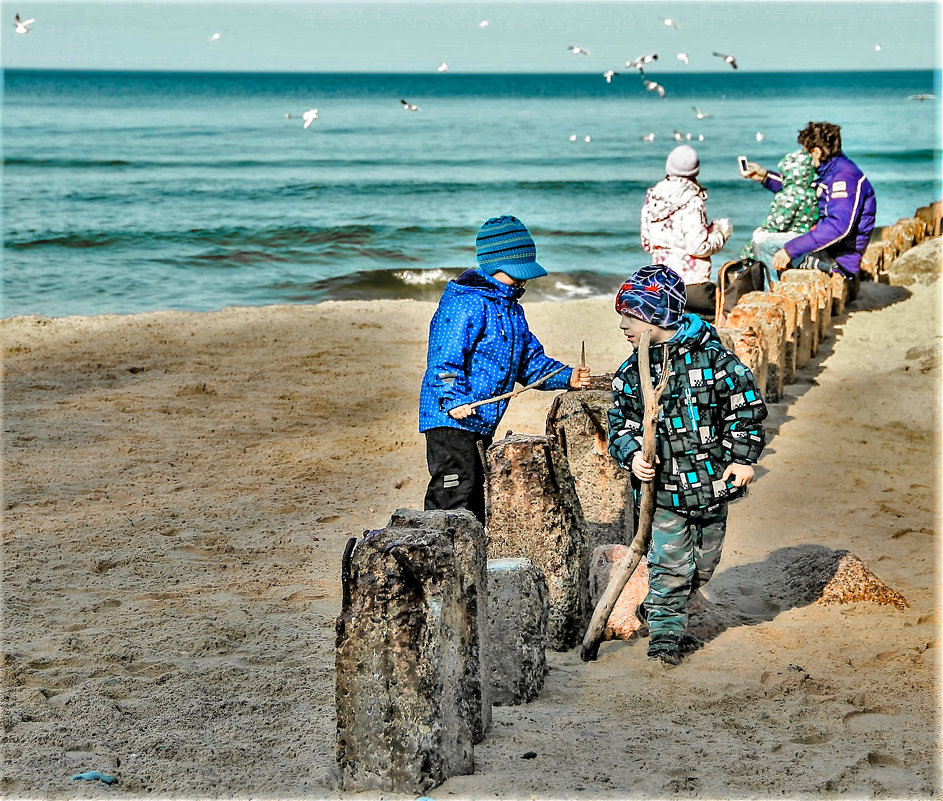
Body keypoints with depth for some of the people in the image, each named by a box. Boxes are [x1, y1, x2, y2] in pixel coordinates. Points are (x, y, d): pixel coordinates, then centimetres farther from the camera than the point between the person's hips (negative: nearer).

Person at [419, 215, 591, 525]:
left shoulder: (512, 310, 18)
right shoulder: (467, 302, -14)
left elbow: (530, 360, 21)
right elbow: (445, 355, -22)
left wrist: (566, 377, 5)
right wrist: (453, 398, -33)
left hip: (481, 424, 10)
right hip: (451, 420, -10)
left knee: (478, 500, 15)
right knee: (454, 495, -12)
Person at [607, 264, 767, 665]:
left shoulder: (711, 357, -8)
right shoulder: (632, 373, 1)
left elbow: (746, 406, -1)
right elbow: (621, 423, 8)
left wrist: (743, 458, -4)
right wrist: (632, 455, -12)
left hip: (712, 482, 0)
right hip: (664, 488, 0)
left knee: (704, 564, 13)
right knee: (670, 563, -6)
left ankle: (657, 607, 37)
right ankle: (664, 632, 9)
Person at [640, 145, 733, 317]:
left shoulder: (652, 199, 8)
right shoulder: (692, 203, -14)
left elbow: (646, 244, 16)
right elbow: (698, 247, -18)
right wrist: (721, 234, 1)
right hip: (691, 285, -7)